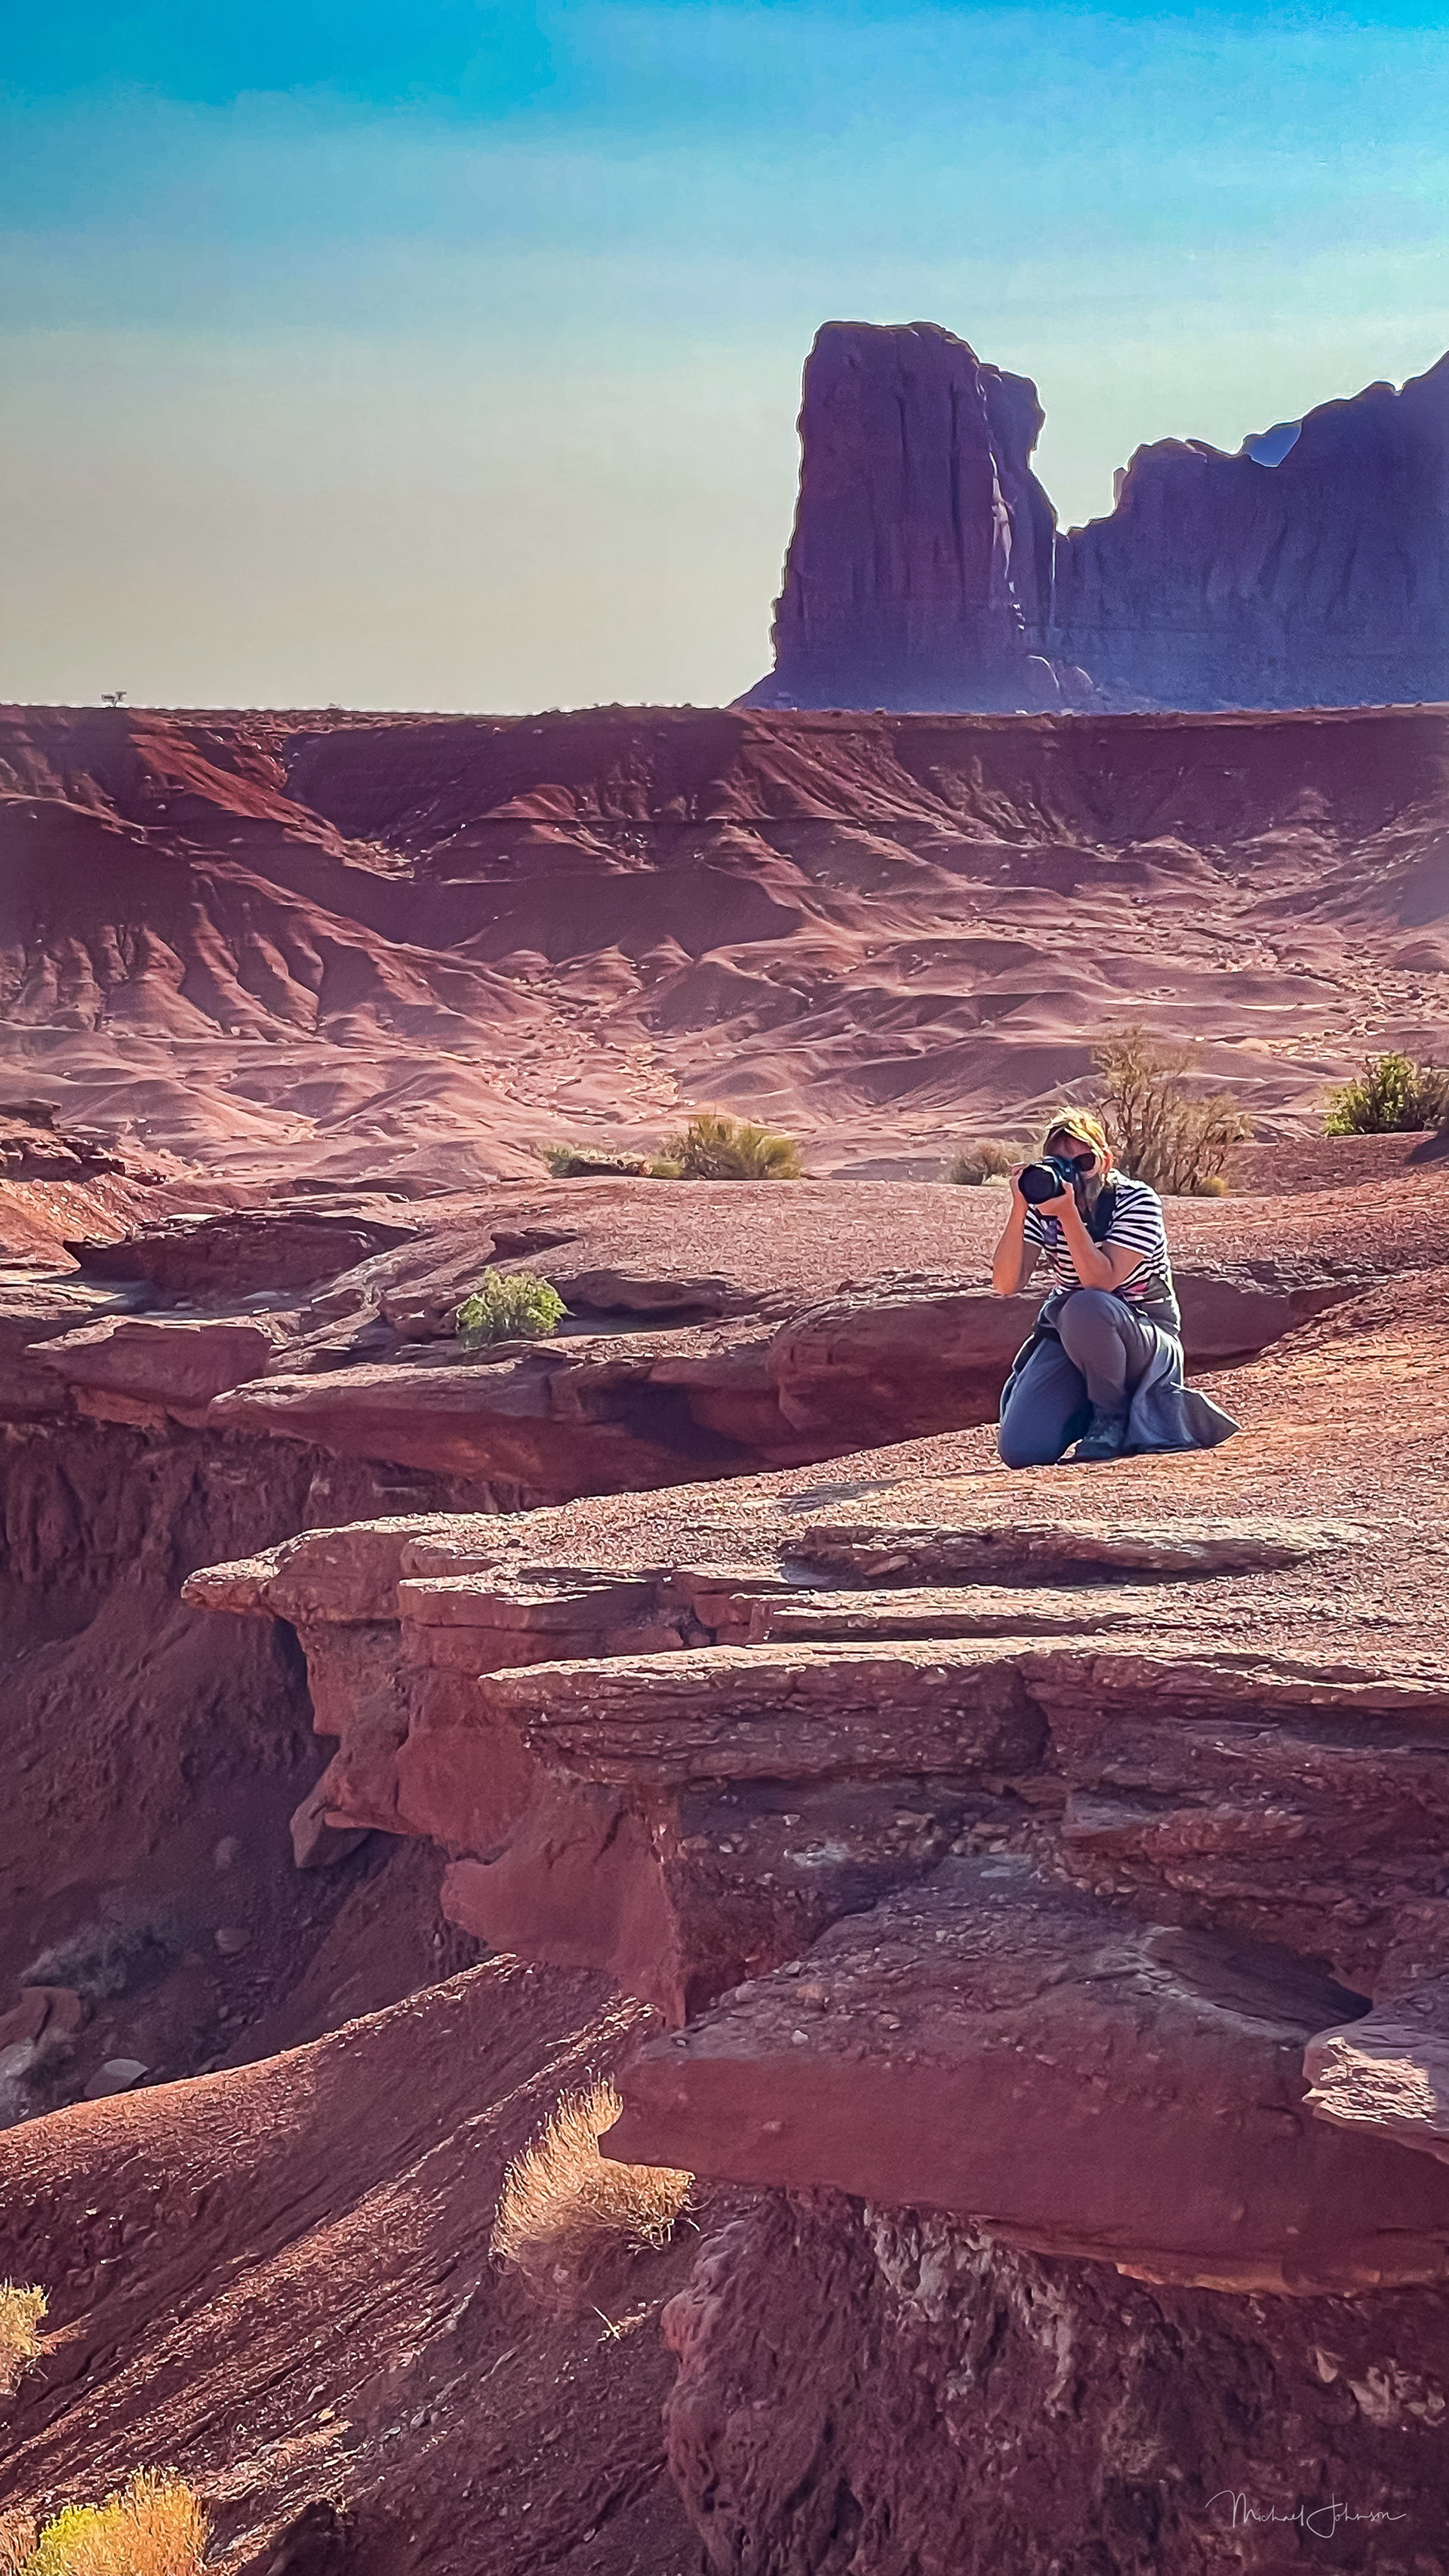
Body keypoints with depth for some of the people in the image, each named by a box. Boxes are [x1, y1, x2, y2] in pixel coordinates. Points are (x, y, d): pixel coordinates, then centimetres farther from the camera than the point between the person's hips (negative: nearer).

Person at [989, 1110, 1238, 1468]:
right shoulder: (1044, 1207, -5)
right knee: (1021, 1451, -18)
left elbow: (1102, 1281, -27)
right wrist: (1019, 1209, -27)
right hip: (1068, 1337, 4)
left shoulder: (1137, 1201, -15)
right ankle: (1086, 1409, 14)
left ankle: (1113, 1415, -12)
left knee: (1084, 1308, -40)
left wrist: (1068, 1214, -35)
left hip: (1147, 1337, -4)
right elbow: (1005, 1285, -17)